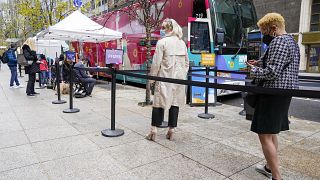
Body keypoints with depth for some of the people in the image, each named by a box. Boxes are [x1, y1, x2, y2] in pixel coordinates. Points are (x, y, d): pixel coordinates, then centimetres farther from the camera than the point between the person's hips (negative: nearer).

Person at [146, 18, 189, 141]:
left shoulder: (162, 42, -8)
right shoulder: (182, 43, 10)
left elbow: (156, 63, -10)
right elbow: (186, 62, 12)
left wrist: (152, 77, -1)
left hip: (165, 78, -5)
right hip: (179, 78, 5)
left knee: (159, 103, 3)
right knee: (175, 103, 9)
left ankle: (153, 131, 7)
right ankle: (171, 131, 15)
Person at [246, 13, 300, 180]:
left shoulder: (279, 42, -14)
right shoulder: (291, 41, 19)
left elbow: (272, 72, -23)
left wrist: (253, 70, -7)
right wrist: (259, 64, 13)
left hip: (274, 94, -11)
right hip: (284, 93, 11)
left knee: (265, 135, -7)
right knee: (271, 132, 19)